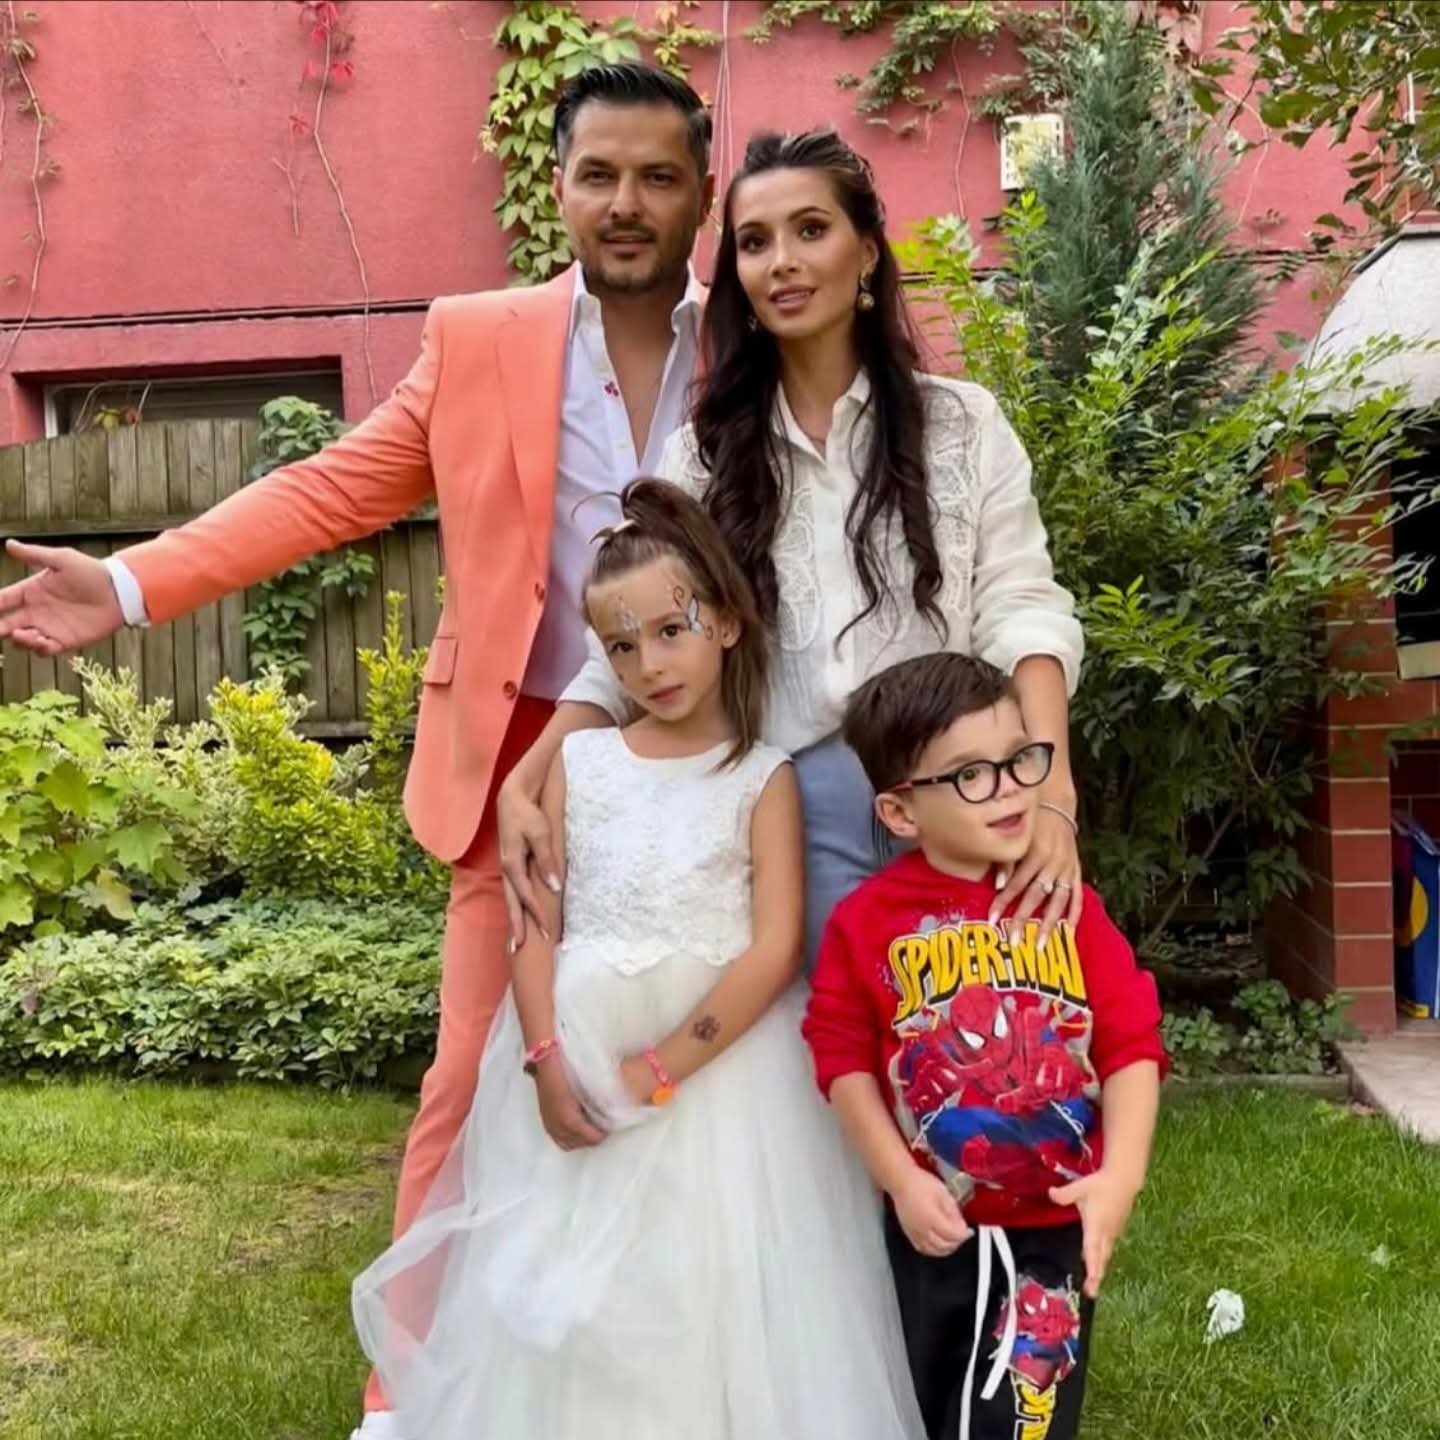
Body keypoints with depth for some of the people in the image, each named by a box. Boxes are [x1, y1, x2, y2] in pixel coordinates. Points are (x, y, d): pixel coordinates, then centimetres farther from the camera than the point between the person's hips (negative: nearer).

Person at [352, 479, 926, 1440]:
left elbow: (775, 949, -10)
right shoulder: (577, 762, 6)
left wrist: (658, 1071, -15)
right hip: (577, 1054, 3)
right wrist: (547, 1063, -11)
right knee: (565, 1292, 8)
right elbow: (535, 921, 2)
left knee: (710, 1286, 2)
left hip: (717, 1060, -2)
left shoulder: (762, 777, -2)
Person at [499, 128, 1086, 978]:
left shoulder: (963, 424, 5)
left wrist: (1050, 792, -19)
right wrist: (524, 784, -10)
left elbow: (1021, 611, -3)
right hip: (791, 812, 1)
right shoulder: (702, 457, 8)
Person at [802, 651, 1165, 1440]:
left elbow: (1131, 1042, -9)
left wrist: (1120, 1175, -20)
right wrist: (901, 1181, -13)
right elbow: (842, 1056, -8)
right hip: (935, 1224, 0)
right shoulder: (867, 921, -12)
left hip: (1055, 1223, 0)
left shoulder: (1068, 905, -7)